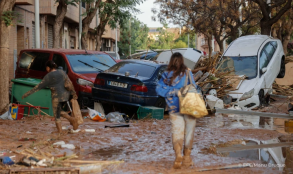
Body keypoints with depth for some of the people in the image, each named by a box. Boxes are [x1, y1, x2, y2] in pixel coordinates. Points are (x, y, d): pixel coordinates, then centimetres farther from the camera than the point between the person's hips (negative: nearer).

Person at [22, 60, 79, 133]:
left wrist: (27, 94, -1)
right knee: (59, 112, 24)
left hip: (57, 97, -7)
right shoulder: (61, 72, 8)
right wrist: (73, 93, 16)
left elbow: (39, 86, -6)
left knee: (57, 116, 6)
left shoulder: (48, 76, -8)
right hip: (66, 96, 7)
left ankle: (60, 131, 4)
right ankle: (71, 119, 5)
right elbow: (70, 83, 8)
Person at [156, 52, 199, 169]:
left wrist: (174, 92, -4)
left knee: (177, 132, 2)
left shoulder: (167, 75, 0)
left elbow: (159, 89, -3)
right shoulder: (187, 73, -6)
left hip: (174, 110, 1)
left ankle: (178, 154, -21)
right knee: (188, 133, 12)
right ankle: (187, 157, 21)